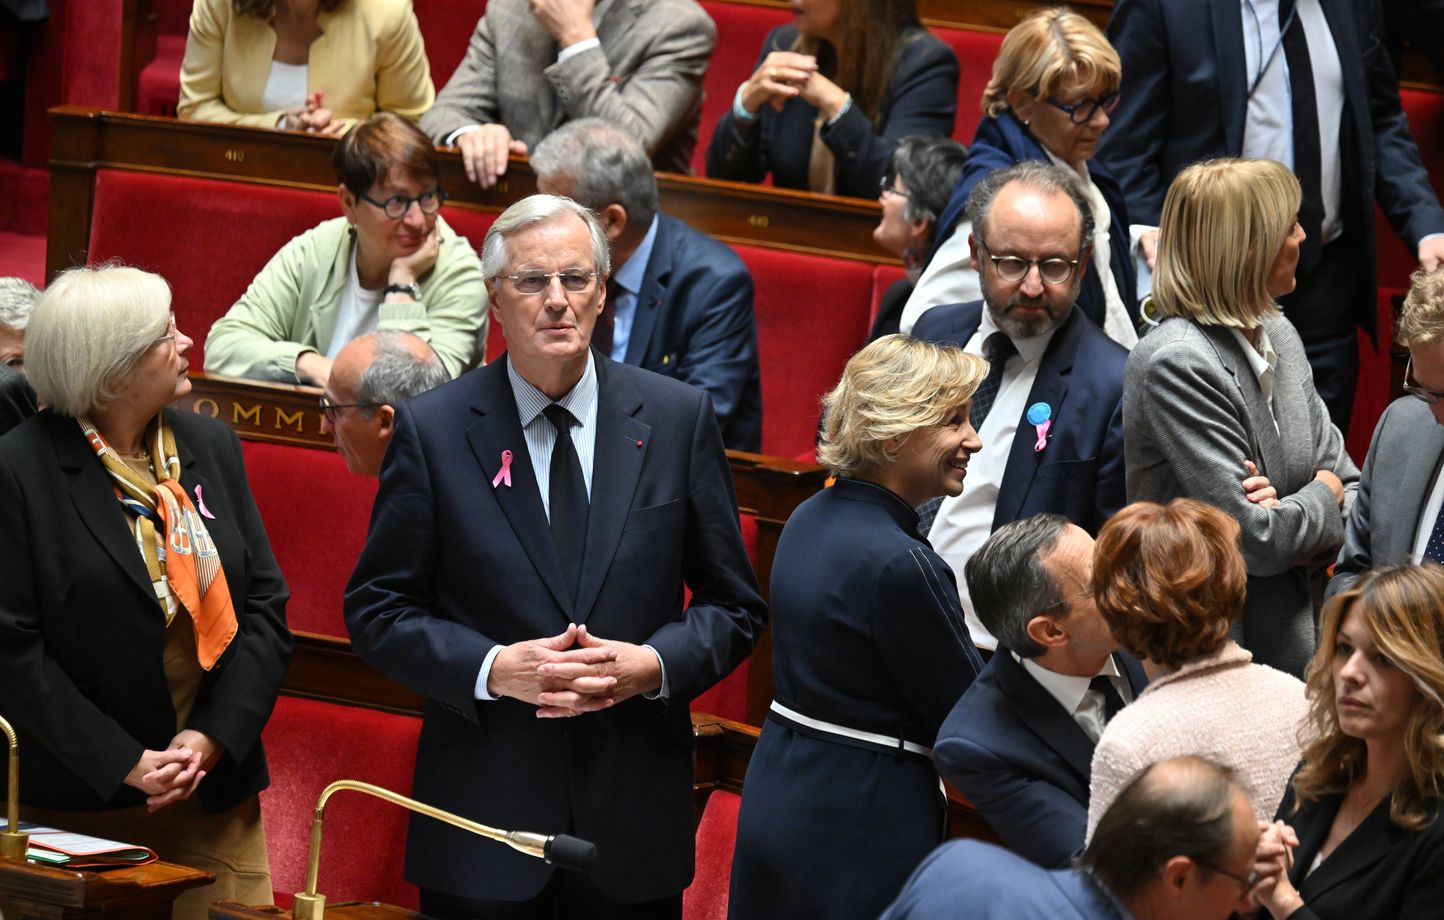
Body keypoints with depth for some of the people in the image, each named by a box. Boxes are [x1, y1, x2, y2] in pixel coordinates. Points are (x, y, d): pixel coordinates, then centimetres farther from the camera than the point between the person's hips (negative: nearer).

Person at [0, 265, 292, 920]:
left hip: (217, 796, 4)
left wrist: (214, 736, -7)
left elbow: (265, 606, 6)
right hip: (78, 805, -4)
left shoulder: (210, 446, 7)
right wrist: (124, 764, -15)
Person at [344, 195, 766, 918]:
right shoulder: (431, 429, -2)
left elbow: (733, 606, 7)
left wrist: (653, 664, -13)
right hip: (483, 807, -1)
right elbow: (377, 612, 0)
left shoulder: (678, 418, 2)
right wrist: (493, 668, -15)